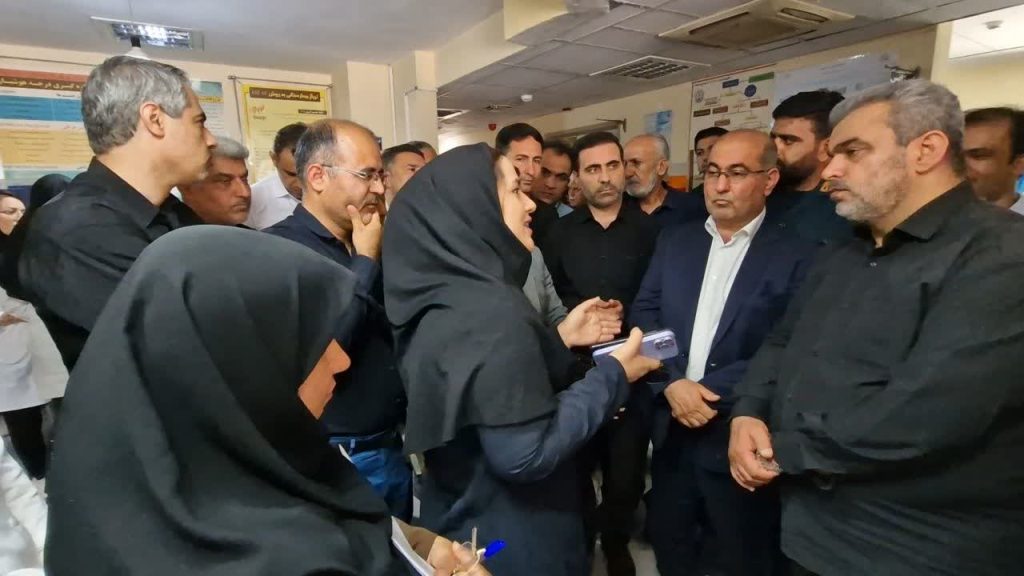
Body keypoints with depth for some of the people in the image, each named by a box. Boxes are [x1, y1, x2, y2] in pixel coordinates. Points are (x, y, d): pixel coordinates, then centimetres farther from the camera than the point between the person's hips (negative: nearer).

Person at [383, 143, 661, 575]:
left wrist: (559, 338, 3)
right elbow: (526, 455, -28)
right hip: (508, 539, -8)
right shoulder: (489, 310, -28)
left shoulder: (440, 296, -1)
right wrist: (612, 375, -19)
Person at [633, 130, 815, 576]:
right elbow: (643, 315, 1)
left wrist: (708, 389, -19)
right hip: (672, 429, 4)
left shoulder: (796, 257, -8)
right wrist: (671, 383, -14)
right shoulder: (674, 241, 6)